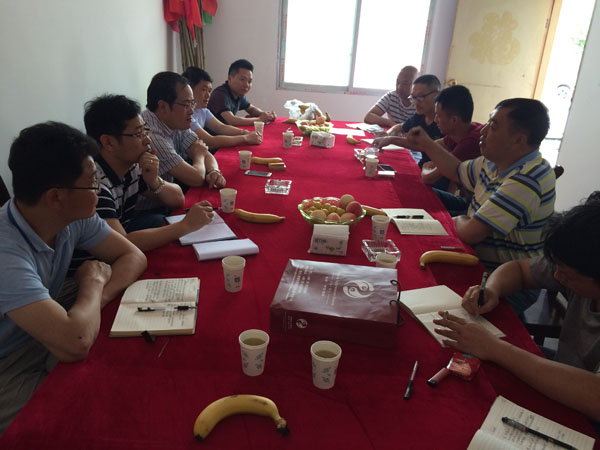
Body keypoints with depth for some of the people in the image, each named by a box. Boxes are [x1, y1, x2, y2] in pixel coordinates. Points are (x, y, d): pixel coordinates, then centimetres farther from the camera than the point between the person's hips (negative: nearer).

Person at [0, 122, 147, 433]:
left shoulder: (75, 217, -12)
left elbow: (133, 256, -2)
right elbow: (76, 345, -43)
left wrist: (97, 298, -21)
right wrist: (93, 283, -22)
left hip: (45, 343, 7)